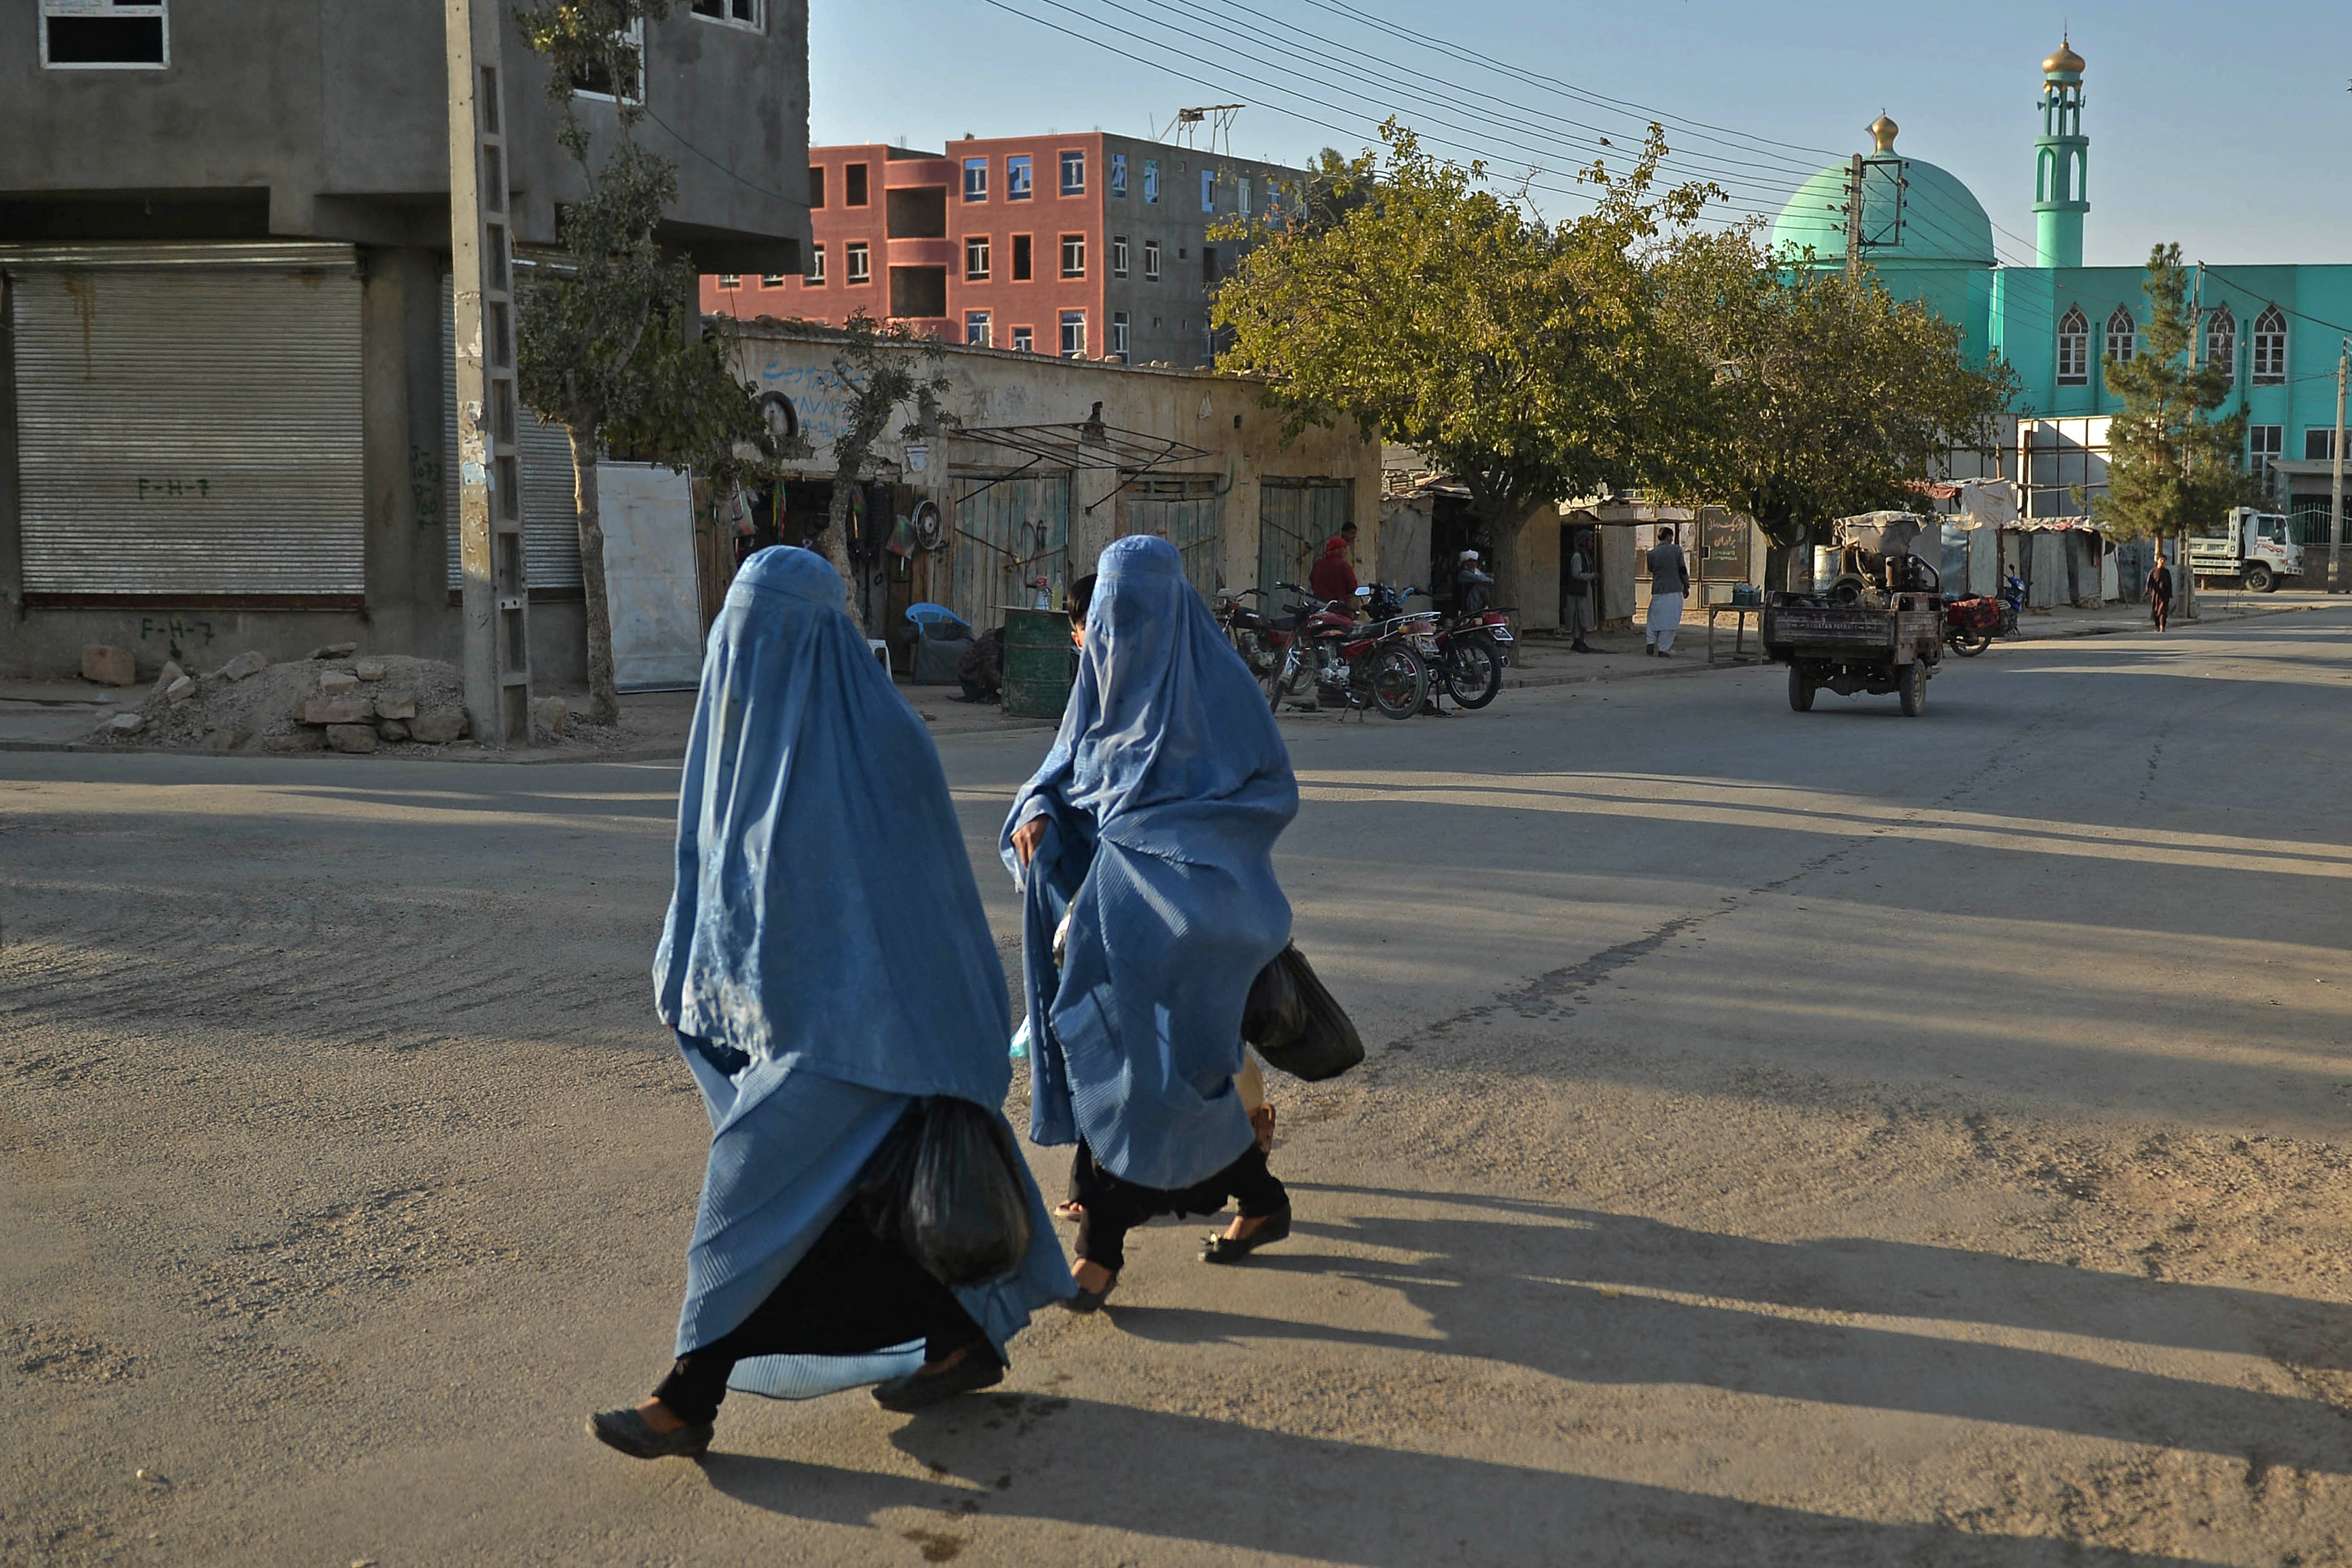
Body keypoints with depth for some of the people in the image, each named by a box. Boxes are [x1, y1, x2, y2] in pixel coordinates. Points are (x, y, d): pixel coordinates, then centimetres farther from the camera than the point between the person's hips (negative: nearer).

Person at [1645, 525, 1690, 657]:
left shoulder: (1652, 553, 2)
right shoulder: (1676, 549, -6)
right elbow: (1683, 570, -2)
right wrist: (1686, 586, 7)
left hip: (1657, 590, 3)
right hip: (1674, 590, -3)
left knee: (1654, 617, 17)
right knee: (1669, 620, 2)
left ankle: (1650, 642, 4)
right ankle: (1663, 649, 1)